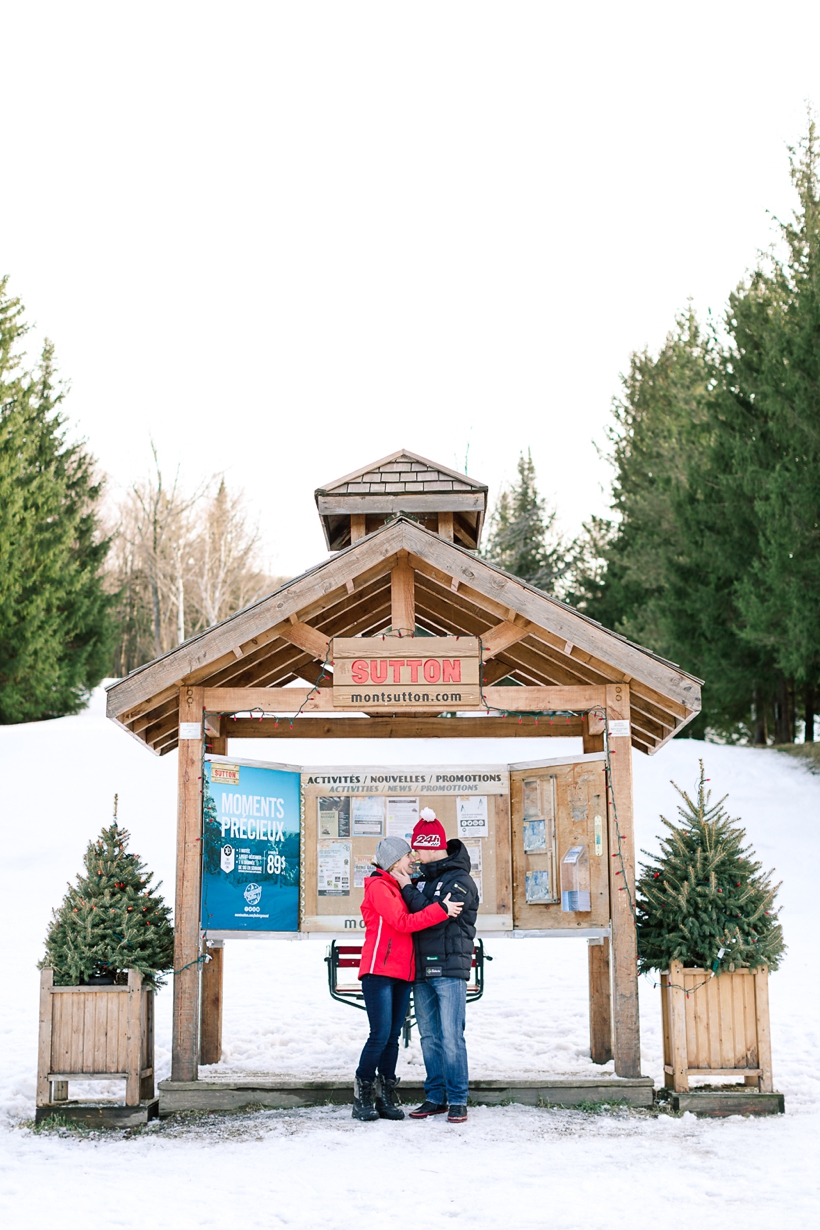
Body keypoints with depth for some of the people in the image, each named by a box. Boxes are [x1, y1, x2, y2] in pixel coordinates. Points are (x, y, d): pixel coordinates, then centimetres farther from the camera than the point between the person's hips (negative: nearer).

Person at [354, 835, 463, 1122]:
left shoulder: (402, 888, 21)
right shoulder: (378, 887, -6)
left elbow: (413, 920, 15)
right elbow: (403, 922, -16)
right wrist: (441, 910, -18)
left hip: (402, 973, 8)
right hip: (379, 971, -8)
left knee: (393, 1036, 7)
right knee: (380, 1035, -11)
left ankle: (386, 1097, 12)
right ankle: (362, 1096, -1)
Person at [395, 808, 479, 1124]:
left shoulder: (460, 881, -7)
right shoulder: (422, 879, 15)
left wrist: (408, 890, -9)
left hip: (449, 968, -7)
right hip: (421, 970, 7)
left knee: (451, 1036, -7)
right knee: (429, 1037, 9)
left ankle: (457, 1099, 0)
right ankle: (435, 1097, 16)